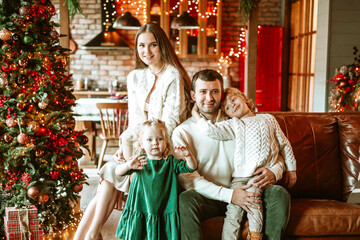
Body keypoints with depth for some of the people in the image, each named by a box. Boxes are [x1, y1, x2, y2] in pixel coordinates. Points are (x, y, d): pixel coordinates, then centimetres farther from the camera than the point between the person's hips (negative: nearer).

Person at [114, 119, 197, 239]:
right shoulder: (139, 160, -1)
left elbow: (191, 167, -3)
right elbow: (118, 172, -10)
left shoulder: (170, 162, 2)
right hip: (139, 212, 0)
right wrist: (128, 165, -32)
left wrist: (188, 156, -24)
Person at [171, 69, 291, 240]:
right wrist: (229, 195, -23)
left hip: (243, 192, 3)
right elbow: (188, 179, -12)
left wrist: (274, 171, -13)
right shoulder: (182, 133, -2)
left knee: (279, 193, -20)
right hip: (207, 198, -3)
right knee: (186, 199, -34)